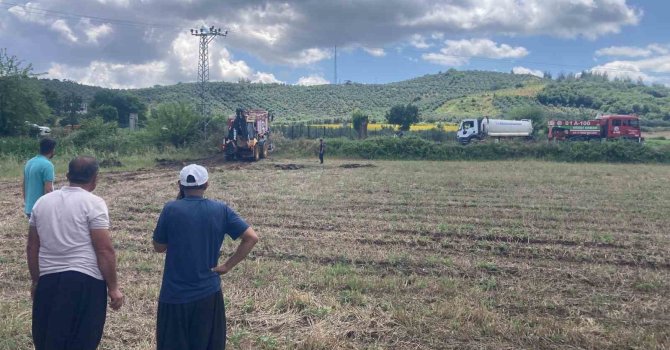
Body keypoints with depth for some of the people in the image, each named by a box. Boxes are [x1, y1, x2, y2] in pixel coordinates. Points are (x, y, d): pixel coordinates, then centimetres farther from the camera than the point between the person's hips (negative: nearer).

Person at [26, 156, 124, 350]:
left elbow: (32, 248, 14)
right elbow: (105, 251, -13)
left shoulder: (42, 202, 10)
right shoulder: (93, 203, -9)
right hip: (84, 282, -6)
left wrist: (36, 281, 25)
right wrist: (113, 287, -6)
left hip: (48, 281, 6)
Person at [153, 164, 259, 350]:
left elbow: (158, 247, 1)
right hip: (208, 293, 2)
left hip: (175, 294, -1)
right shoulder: (221, 210, -4)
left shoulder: (171, 209, -10)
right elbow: (252, 238, -6)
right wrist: (227, 266, -2)